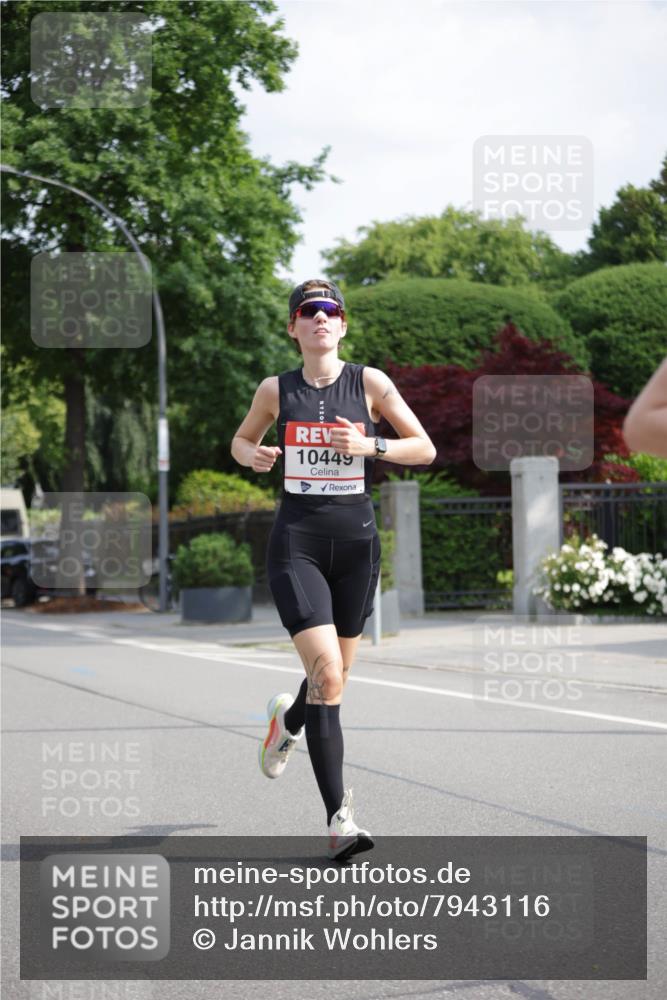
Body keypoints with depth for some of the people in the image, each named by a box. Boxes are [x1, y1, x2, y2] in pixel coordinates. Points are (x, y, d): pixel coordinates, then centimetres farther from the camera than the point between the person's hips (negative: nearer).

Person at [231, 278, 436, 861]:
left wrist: (369, 446, -13)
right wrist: (254, 456, -3)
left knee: (336, 673, 14)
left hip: (356, 541, 2)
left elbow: (425, 449, 4)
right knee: (327, 674, -16)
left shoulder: (370, 383, 1)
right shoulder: (276, 390, 4)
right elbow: (241, 441, 21)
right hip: (296, 544, -2)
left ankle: (290, 720, 51)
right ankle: (340, 818, -13)